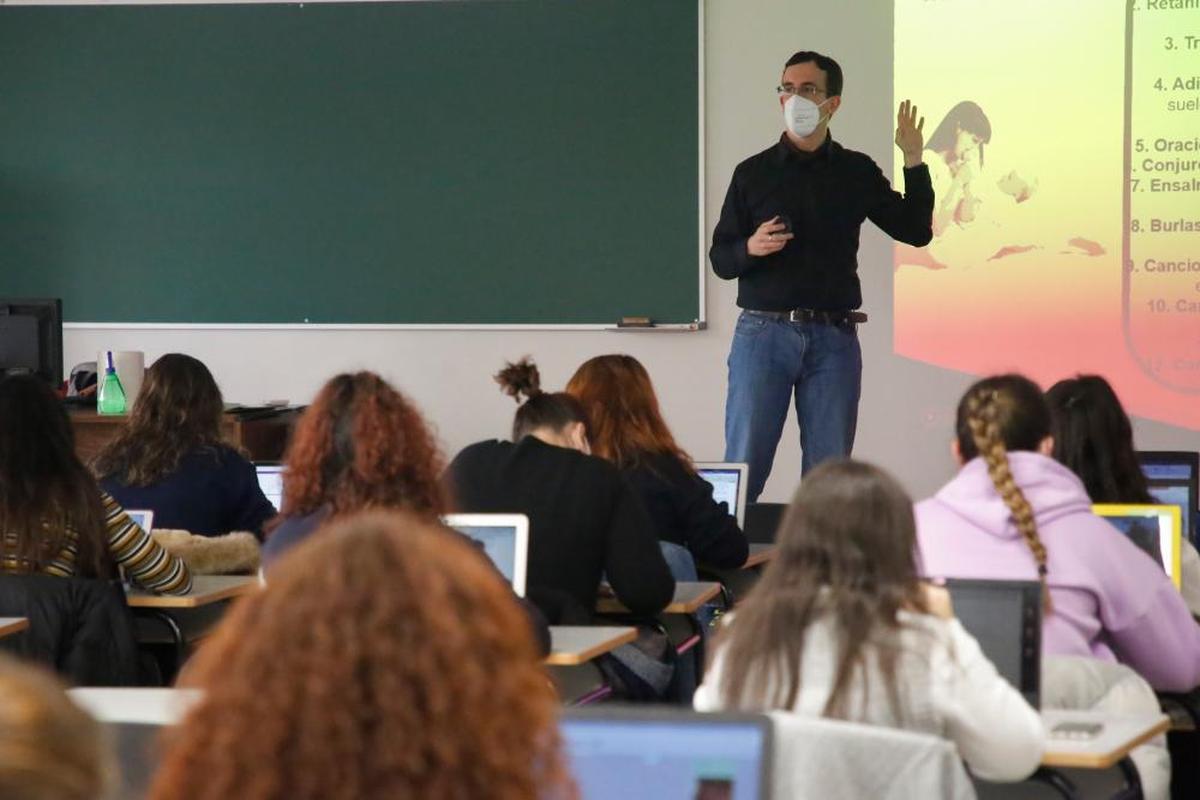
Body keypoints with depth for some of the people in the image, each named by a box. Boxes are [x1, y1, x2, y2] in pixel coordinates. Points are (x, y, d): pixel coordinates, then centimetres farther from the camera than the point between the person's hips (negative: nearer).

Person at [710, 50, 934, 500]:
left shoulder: (857, 173, 10)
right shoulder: (753, 173, 7)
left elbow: (916, 231, 11)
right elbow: (720, 259, 8)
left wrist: (914, 163, 2)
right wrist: (750, 248, -14)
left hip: (834, 338, 1)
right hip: (763, 332, -1)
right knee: (745, 464, -5)